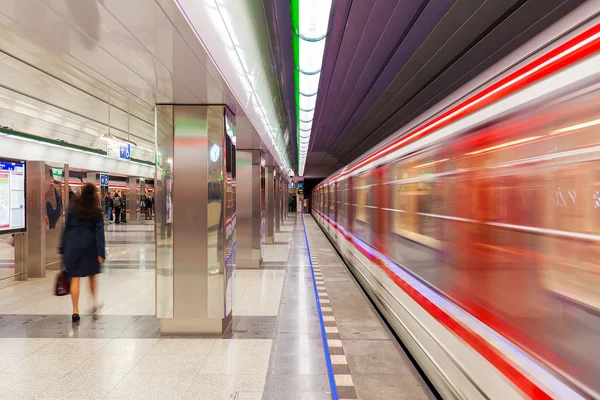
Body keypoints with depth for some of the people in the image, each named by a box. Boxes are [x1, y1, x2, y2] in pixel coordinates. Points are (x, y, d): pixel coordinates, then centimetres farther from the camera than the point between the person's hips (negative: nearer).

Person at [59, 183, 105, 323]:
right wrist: (101, 252, -9)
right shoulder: (97, 211, -4)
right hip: (90, 245, 0)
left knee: (75, 278, 2)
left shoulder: (73, 207, 0)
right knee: (92, 275, 19)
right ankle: (95, 304, 25)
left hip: (73, 244, 0)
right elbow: (99, 232, -8)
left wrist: (63, 249, 7)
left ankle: (75, 311, 1)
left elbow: (66, 228, 2)